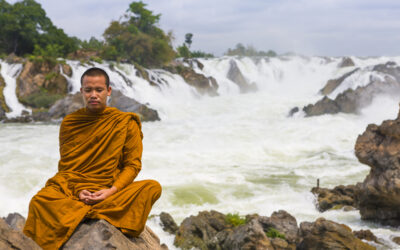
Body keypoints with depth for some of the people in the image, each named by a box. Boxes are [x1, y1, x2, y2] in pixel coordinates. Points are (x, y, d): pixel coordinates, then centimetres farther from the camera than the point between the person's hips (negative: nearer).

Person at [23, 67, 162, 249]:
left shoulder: (127, 123, 5)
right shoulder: (69, 123, 10)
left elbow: (132, 165, 3)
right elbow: (65, 166, 10)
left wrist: (112, 190, -14)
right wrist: (78, 190, -10)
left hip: (109, 191, 1)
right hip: (71, 187, 0)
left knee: (153, 187, -30)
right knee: (39, 201, -31)